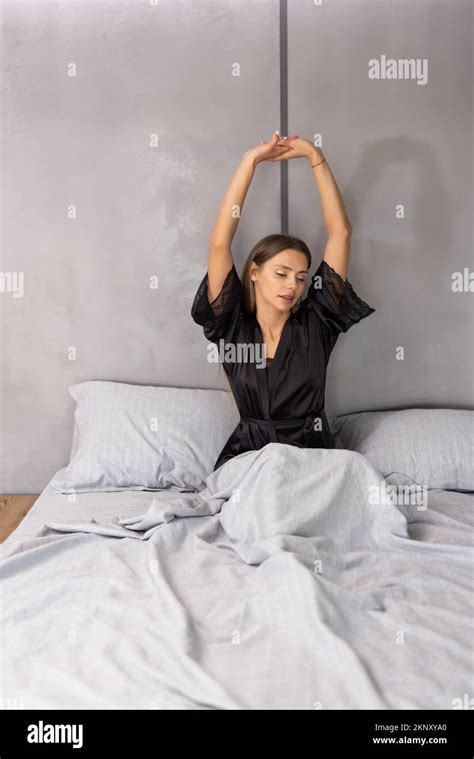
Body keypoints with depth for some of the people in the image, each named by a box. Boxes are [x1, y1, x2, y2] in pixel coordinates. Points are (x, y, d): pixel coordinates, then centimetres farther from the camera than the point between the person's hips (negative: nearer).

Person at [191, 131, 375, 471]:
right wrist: (250, 161, -5)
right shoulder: (232, 328, 1)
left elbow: (340, 232, 0)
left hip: (313, 453, 1)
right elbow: (219, 242, -7)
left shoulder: (316, 323, 2)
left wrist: (314, 156, 1)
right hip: (248, 455, 0)